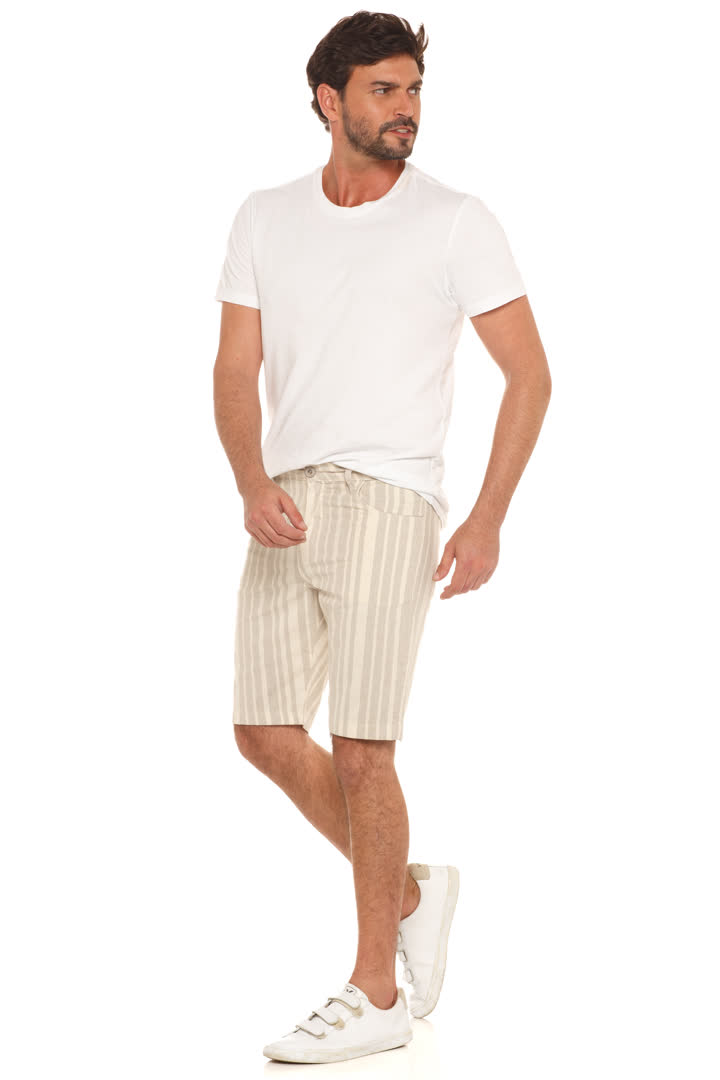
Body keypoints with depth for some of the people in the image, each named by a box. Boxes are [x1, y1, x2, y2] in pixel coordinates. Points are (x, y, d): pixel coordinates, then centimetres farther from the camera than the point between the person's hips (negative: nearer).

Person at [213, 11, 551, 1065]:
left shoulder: (457, 222, -2)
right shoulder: (266, 218, 9)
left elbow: (529, 374, -2)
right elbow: (236, 371, 6)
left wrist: (489, 520, -10)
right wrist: (252, 484, -13)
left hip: (389, 498, -5)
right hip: (289, 502, 5)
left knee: (361, 750, -6)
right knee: (266, 732, 5)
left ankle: (376, 992, 7)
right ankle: (407, 891, 27)